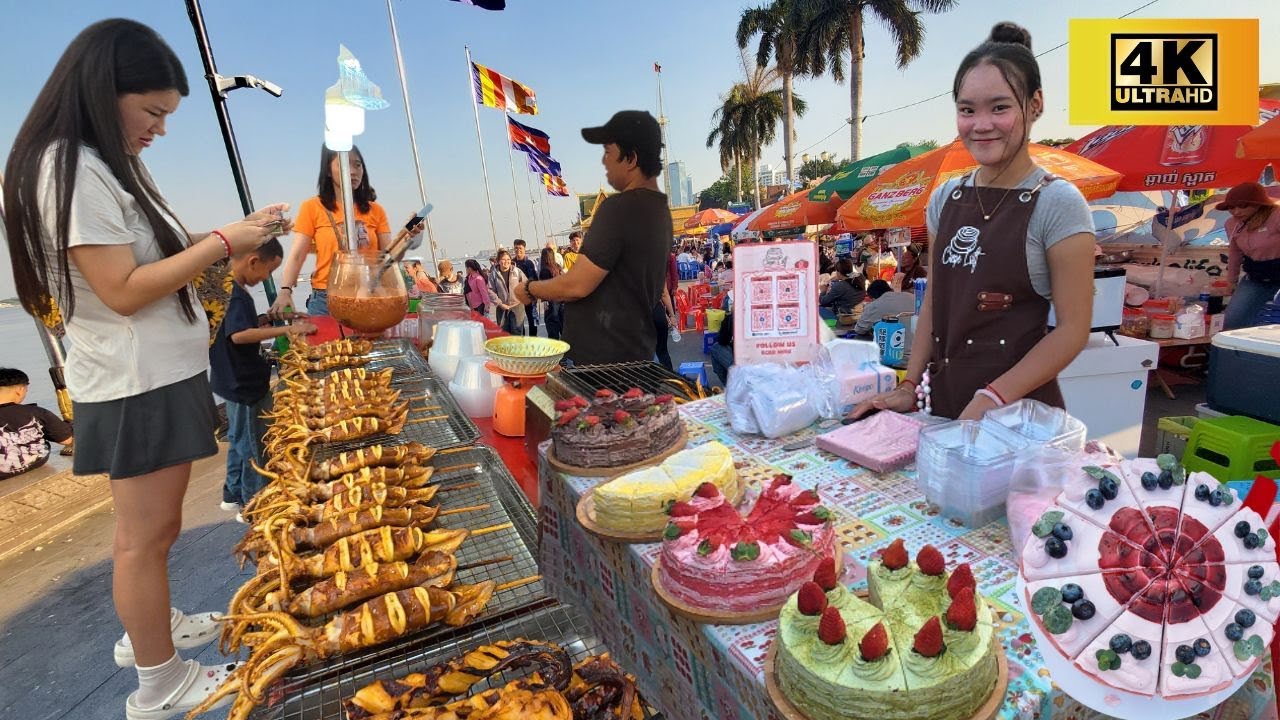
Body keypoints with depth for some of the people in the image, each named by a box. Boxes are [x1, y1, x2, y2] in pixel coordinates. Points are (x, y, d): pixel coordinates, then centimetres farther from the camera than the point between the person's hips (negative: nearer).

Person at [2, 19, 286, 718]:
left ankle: (148, 627, 39)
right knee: (146, 533, 2)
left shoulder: (114, 164, 15)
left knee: (154, 525, 21)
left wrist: (237, 232, 7)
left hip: (163, 374, 10)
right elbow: (124, 291, -22)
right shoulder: (70, 169, -16)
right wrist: (222, 243, -19)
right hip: (136, 384, -9)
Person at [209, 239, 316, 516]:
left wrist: (262, 321, 9)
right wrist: (286, 330, -36)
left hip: (239, 381, 10)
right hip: (244, 383, -10)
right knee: (254, 446, 2)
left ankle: (234, 495, 36)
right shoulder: (235, 294, -22)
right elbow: (238, 335, -34)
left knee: (240, 439, 22)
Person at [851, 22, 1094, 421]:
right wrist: (909, 387, 1)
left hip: (1019, 412, -4)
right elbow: (933, 303, 8)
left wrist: (992, 398, -21)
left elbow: (1072, 329, -11)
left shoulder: (1057, 202, -9)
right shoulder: (945, 197, 4)